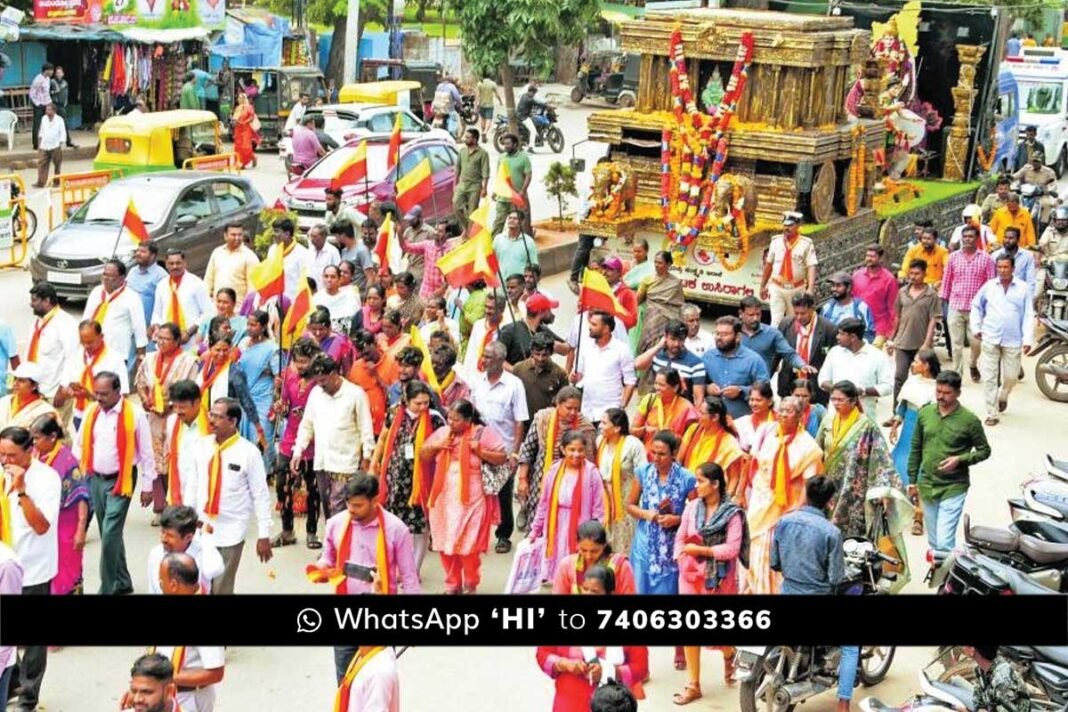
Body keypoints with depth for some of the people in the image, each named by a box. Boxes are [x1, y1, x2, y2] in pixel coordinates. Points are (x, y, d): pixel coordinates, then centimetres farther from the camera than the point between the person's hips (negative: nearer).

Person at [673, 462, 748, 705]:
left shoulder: (732, 513, -11)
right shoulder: (692, 507, 0)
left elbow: (732, 548, -18)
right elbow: (680, 538, 4)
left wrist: (701, 550, -19)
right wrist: (682, 560, -10)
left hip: (719, 578, -3)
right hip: (691, 575, 3)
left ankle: (729, 655, 42)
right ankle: (693, 685, 12)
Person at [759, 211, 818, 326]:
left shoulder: (806, 244, -7)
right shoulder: (776, 241, 3)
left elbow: (811, 267, -15)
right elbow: (768, 264, 11)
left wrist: (810, 289, -27)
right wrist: (762, 286, 15)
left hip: (797, 289, -1)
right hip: (777, 288, 1)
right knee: (776, 321, -7)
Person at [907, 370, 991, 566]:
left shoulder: (969, 420, -10)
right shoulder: (925, 413, 2)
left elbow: (984, 450, 0)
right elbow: (915, 448, 11)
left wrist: (960, 460, -17)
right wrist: (912, 480, 11)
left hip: (953, 488, -4)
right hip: (927, 485, 5)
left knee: (944, 542, -13)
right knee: (934, 541, 16)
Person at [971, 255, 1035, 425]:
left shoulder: (1024, 288, -1)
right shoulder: (989, 286, 4)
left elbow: (1029, 315, -2)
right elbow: (976, 306, 17)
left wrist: (1028, 339, -9)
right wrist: (975, 328, 8)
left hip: (1013, 341, -1)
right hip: (989, 339, 1)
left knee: (1011, 376, 7)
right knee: (989, 377, -1)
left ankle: (1003, 396, 40)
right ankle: (992, 413, 7)